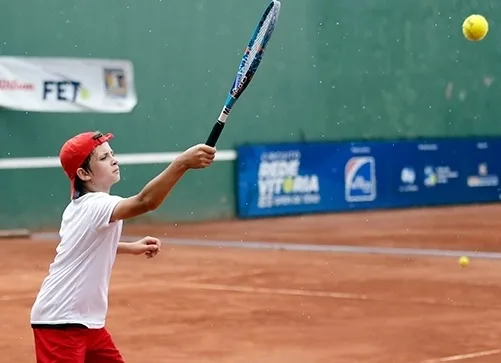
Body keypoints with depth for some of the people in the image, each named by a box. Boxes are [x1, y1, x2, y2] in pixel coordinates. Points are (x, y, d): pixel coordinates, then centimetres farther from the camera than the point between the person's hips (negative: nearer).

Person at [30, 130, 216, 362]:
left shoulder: (79, 206, 9)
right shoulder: (95, 205, -21)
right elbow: (145, 202, -40)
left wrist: (131, 248, 20)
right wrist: (183, 163, -50)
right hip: (60, 324, -10)